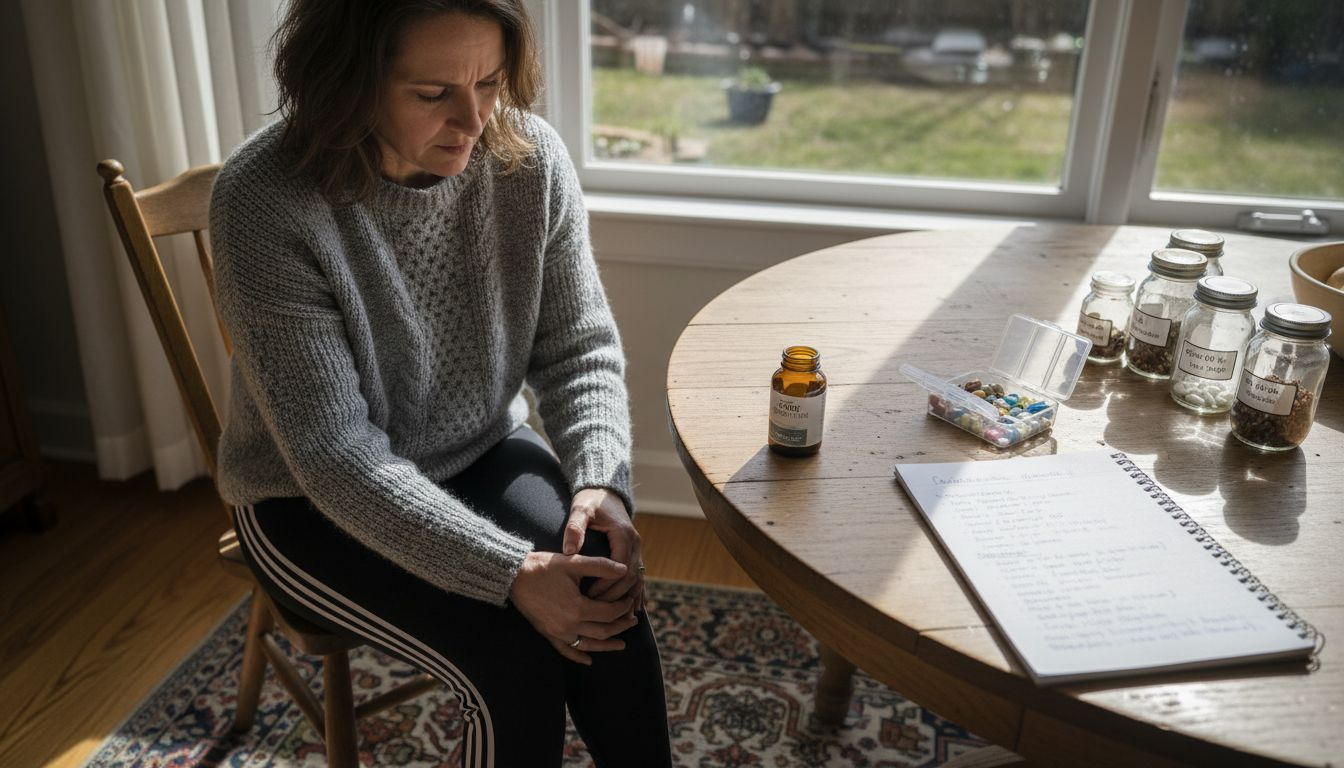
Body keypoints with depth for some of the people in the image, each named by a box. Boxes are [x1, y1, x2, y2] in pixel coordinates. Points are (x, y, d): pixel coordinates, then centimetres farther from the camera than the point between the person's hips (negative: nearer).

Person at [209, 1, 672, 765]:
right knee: (515, 653, -21)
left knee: (608, 603, -20)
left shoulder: (530, 156, -14)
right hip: (312, 500, -3)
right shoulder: (265, 202, -25)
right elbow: (335, 454, -25)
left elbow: (579, 349, -5)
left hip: (484, 455, 4)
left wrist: (601, 482, -23)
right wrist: (510, 573, -32)